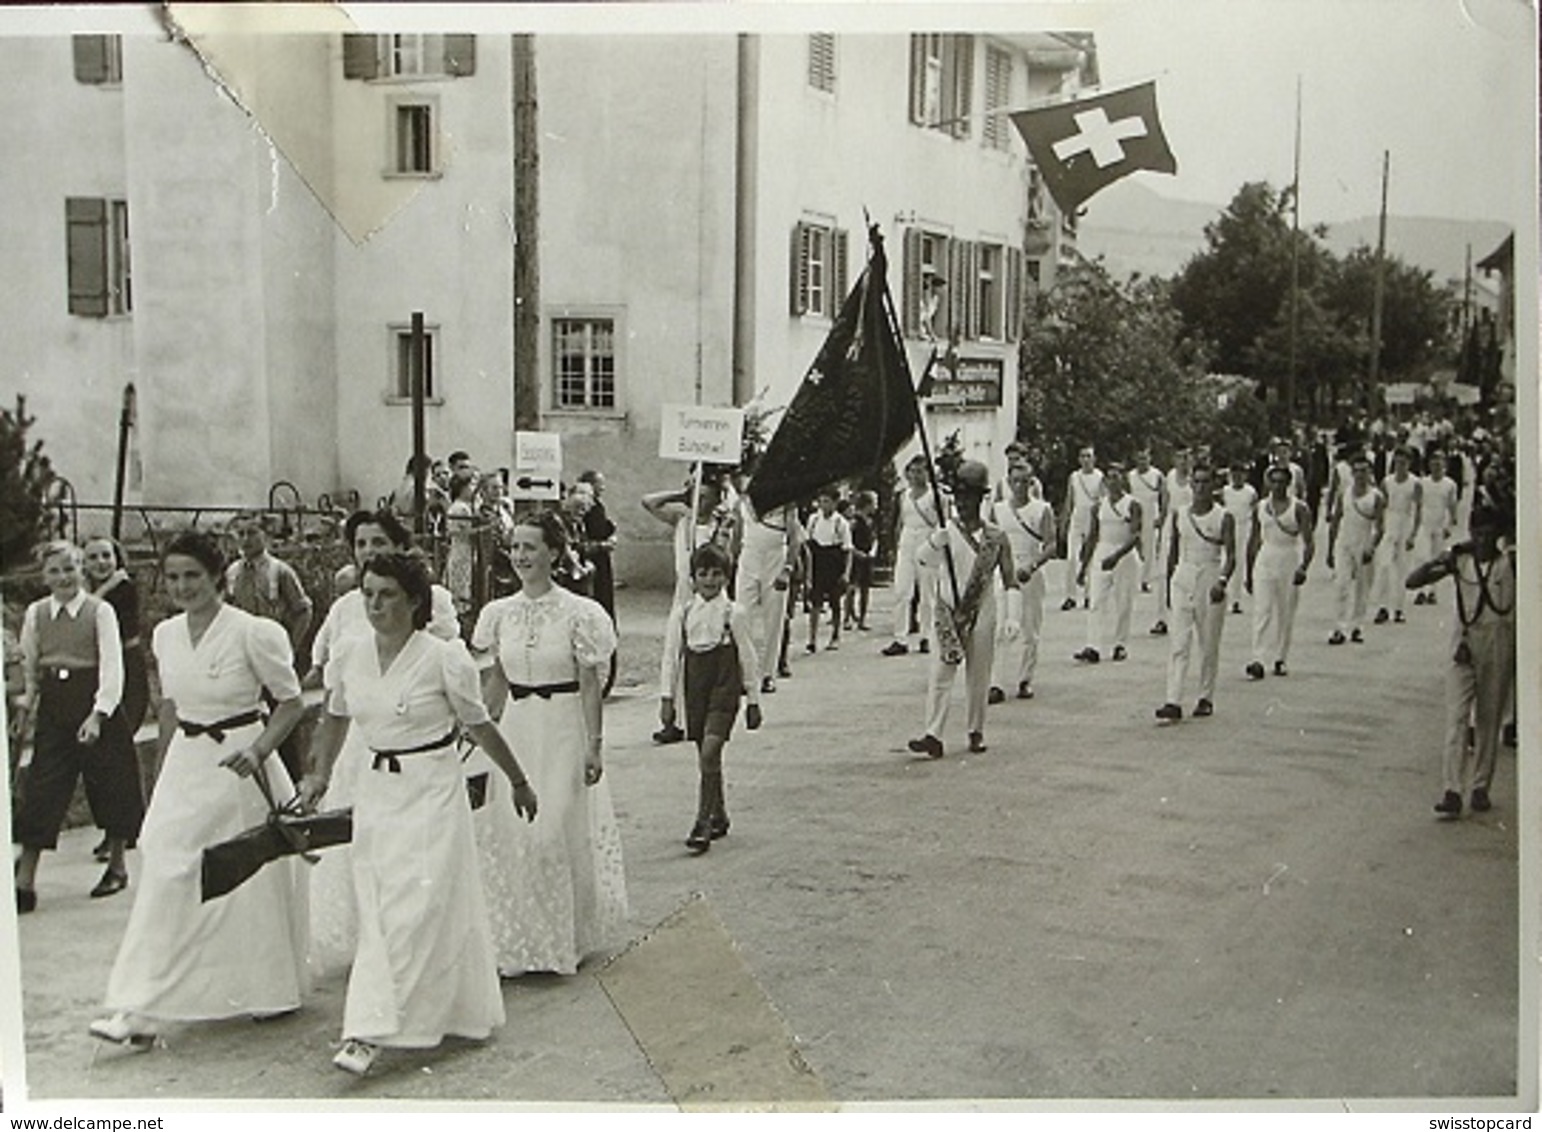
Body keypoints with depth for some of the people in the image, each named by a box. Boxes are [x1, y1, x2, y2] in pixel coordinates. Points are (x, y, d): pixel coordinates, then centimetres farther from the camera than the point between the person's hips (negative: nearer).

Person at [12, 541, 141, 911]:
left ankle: (117, 866, 27)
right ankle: (24, 882, -1)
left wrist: (97, 716, -20)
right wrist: (25, 707, 5)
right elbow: (29, 669, 14)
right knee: (40, 793, -3)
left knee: (109, 789, 8)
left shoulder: (100, 611, -7)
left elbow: (112, 668, -12)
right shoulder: (35, 614, 4)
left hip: (97, 705, -3)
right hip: (53, 710, 3)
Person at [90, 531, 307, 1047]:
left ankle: (270, 990, 26)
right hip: (186, 765, 5)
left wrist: (258, 750, -19)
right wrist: (165, 771, 18)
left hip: (239, 766, -5)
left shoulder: (252, 633, -13)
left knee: (252, 879, 5)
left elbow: (291, 702, -6)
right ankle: (140, 1009, -1)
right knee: (166, 874, -4)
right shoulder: (165, 635, 6)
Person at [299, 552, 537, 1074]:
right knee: (376, 909, 7)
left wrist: (518, 782, 9)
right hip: (376, 789, 5)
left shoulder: (444, 658, -12)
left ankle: (368, 1032, -9)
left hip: (433, 789, -5)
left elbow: (479, 727, 0)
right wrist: (319, 777, 19)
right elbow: (336, 719, 21)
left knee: (412, 912, -10)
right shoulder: (350, 656, 2)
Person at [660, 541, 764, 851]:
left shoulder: (734, 613, -4)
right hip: (695, 686, 4)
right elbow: (671, 656, 7)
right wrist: (667, 698, 4)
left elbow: (748, 658, 2)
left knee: (709, 752, -16)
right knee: (707, 757, 11)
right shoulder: (682, 613, 4)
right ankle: (719, 817, 28)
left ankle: (703, 823, -13)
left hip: (725, 686, -4)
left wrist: (753, 701, 3)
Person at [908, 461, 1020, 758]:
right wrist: (935, 542, -32)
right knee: (941, 673, -9)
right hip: (949, 612, 0)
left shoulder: (996, 538, 1)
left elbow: (1011, 583, 1)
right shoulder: (944, 534, 2)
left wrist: (1013, 617, -9)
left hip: (982, 615, 0)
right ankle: (934, 736, -13)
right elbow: (924, 559, -13)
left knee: (979, 677, 8)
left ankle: (976, 732, 23)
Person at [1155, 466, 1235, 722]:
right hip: (1183, 578, 2)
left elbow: (1230, 555, -8)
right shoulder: (1179, 515, 7)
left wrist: (1222, 581, -24)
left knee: (1209, 645, 5)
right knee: (1178, 643, -7)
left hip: (1211, 580, -2)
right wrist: (1169, 583, 14)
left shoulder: (1224, 518, -3)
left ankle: (1206, 698, 18)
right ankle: (1173, 702, -13)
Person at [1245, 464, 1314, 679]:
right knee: (1262, 611, -10)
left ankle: (1280, 659, 21)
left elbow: (1309, 542, -8)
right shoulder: (1259, 508, 5)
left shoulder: (1299, 508, -4)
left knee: (1285, 614, 6)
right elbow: (1253, 542, 12)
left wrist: (1303, 567, -24)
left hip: (1290, 563, -1)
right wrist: (1249, 574, 13)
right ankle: (1258, 661, -17)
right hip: (1265, 562, 1)